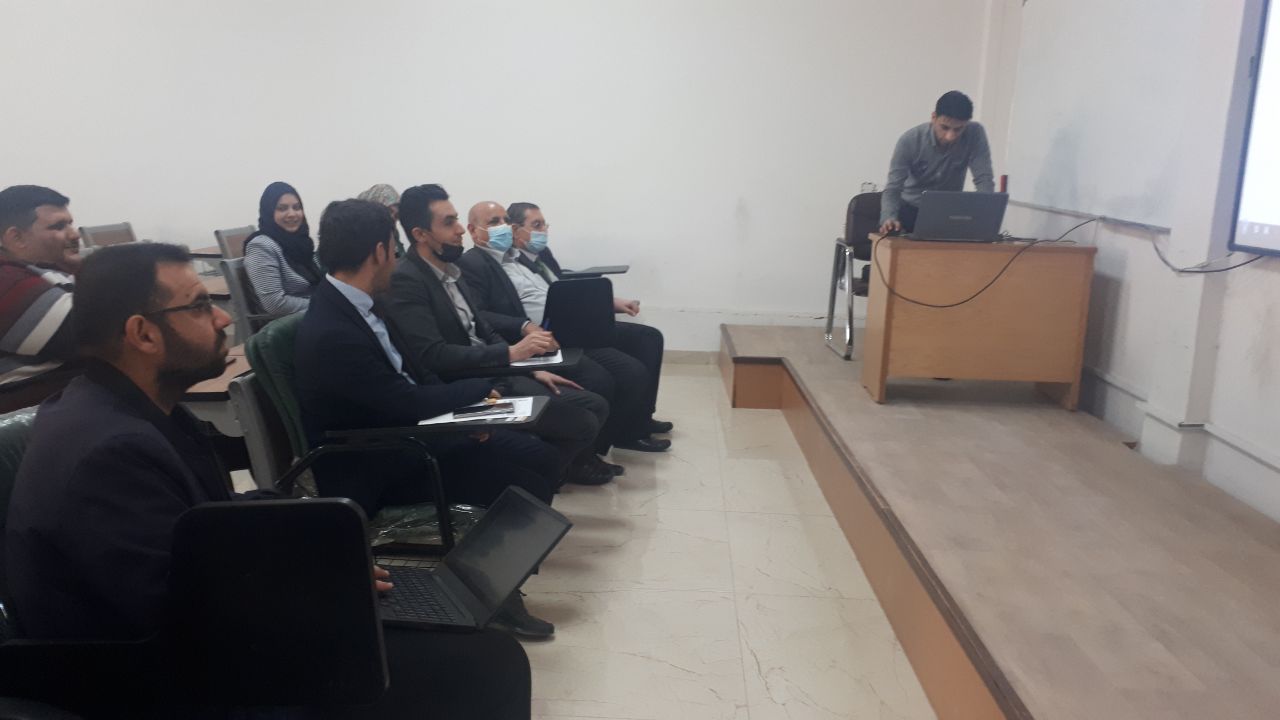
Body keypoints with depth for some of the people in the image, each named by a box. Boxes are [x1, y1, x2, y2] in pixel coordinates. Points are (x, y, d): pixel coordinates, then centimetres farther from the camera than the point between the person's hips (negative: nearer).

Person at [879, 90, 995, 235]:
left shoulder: (975, 134, -19)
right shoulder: (910, 140, -22)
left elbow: (984, 180, -21)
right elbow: (893, 189, -24)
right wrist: (888, 218, -45)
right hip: (911, 209, 0)